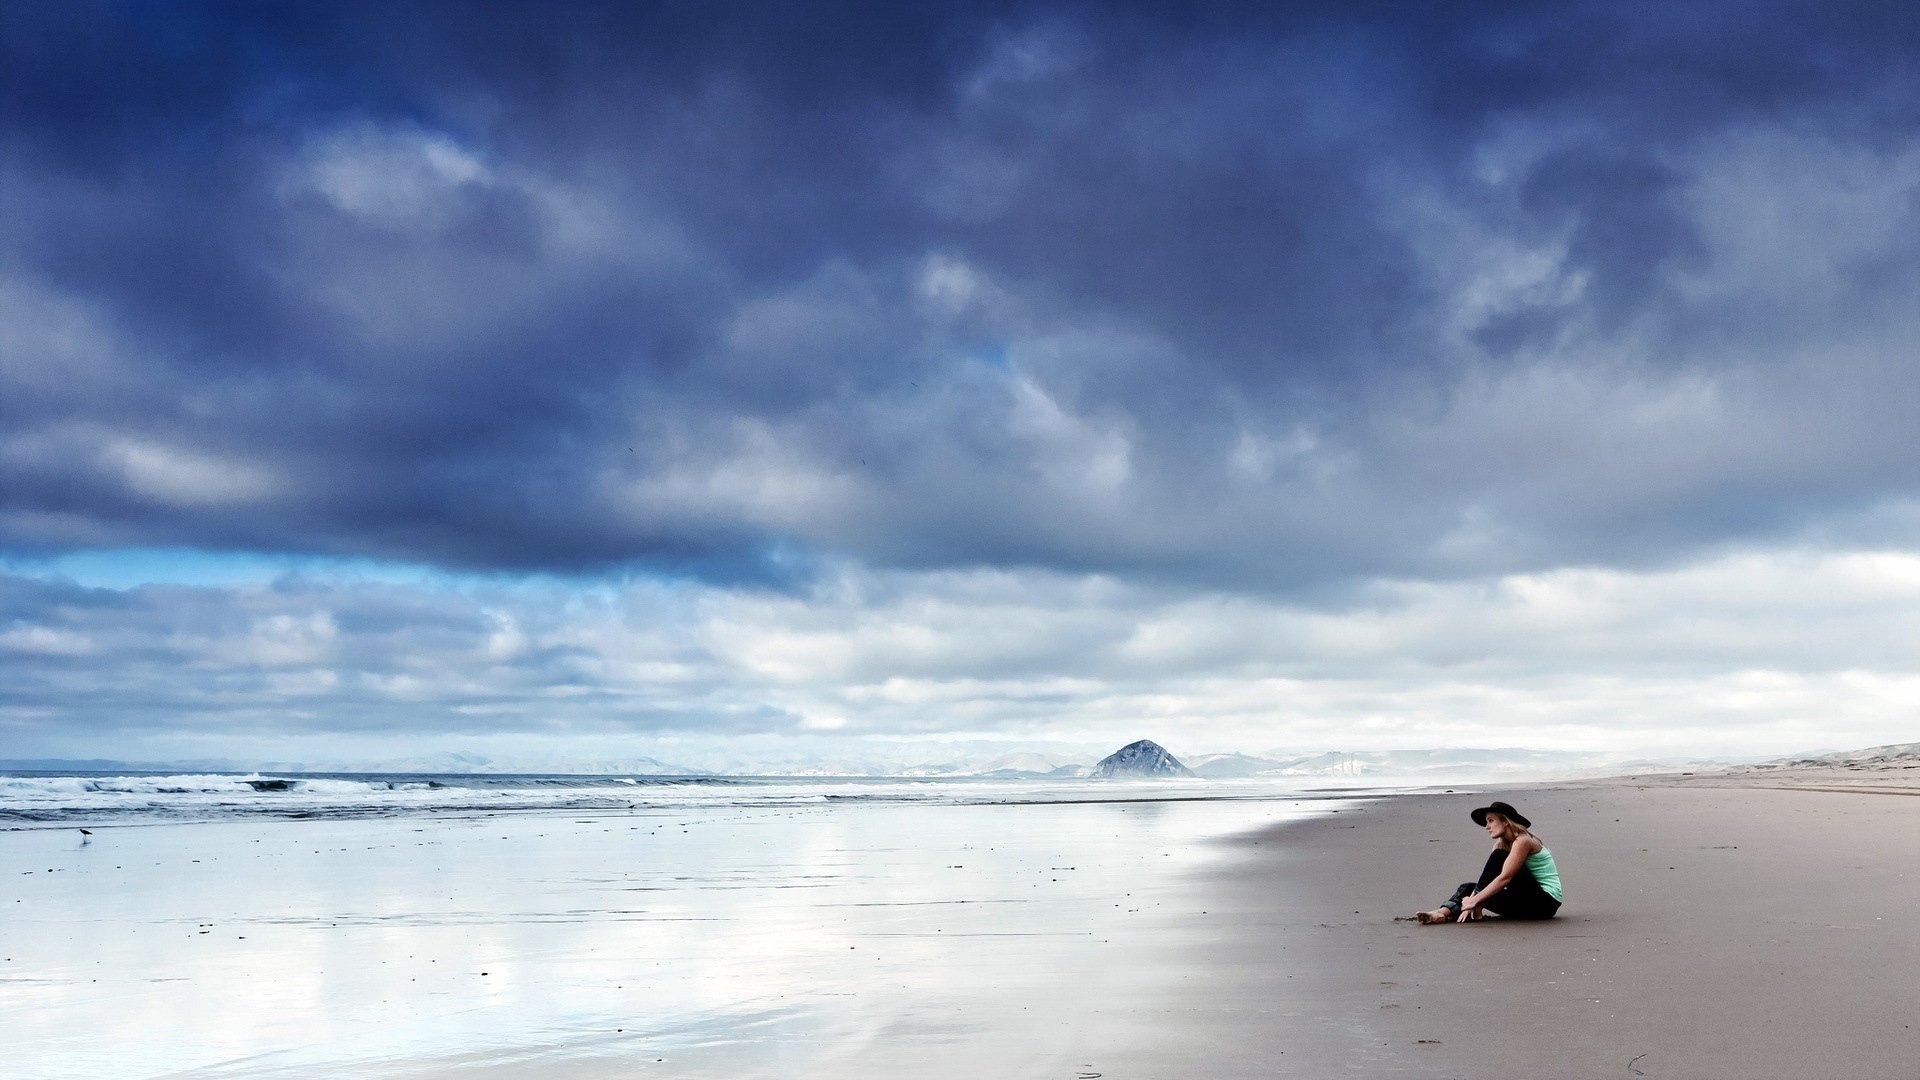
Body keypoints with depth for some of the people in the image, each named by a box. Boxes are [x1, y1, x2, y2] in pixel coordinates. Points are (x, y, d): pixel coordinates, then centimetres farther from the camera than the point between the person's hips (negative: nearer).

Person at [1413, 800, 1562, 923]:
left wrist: (1475, 900, -25)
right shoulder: (1501, 844, 11)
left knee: (1499, 858, -22)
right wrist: (1476, 901, -17)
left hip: (1545, 901, -8)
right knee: (1469, 888, -4)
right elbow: (1490, 877, 0)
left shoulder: (1522, 841, -15)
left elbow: (1505, 878, -24)